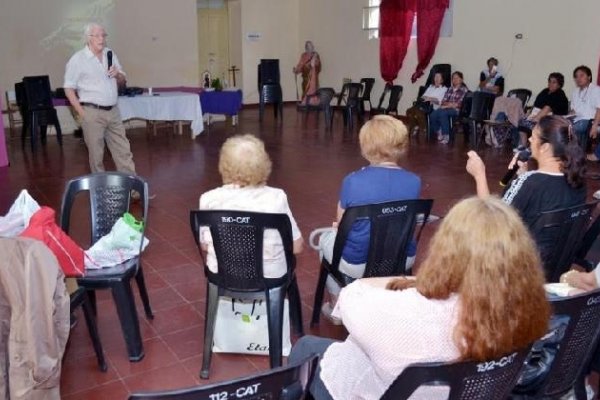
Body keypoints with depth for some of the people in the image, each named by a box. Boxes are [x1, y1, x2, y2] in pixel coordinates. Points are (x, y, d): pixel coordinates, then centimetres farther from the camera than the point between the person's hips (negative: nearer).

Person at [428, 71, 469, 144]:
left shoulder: (464, 90, 1)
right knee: (433, 115, -24)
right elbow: (443, 101, 15)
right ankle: (439, 132, -5)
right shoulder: (450, 89, 19)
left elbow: (460, 104, -9)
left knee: (442, 113, -37)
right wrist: (448, 103, -6)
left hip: (456, 109, -5)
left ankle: (446, 136, -31)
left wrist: (448, 105, -11)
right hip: (446, 108, 6)